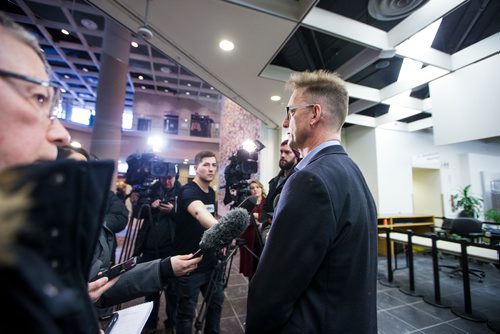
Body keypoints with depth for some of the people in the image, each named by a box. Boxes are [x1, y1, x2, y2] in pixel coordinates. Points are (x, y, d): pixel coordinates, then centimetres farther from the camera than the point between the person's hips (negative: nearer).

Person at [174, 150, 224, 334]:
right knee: (186, 311, 11)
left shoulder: (211, 192, 4)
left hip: (210, 261, 7)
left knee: (217, 302, 20)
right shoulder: (188, 191, -21)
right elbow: (199, 213, -44)